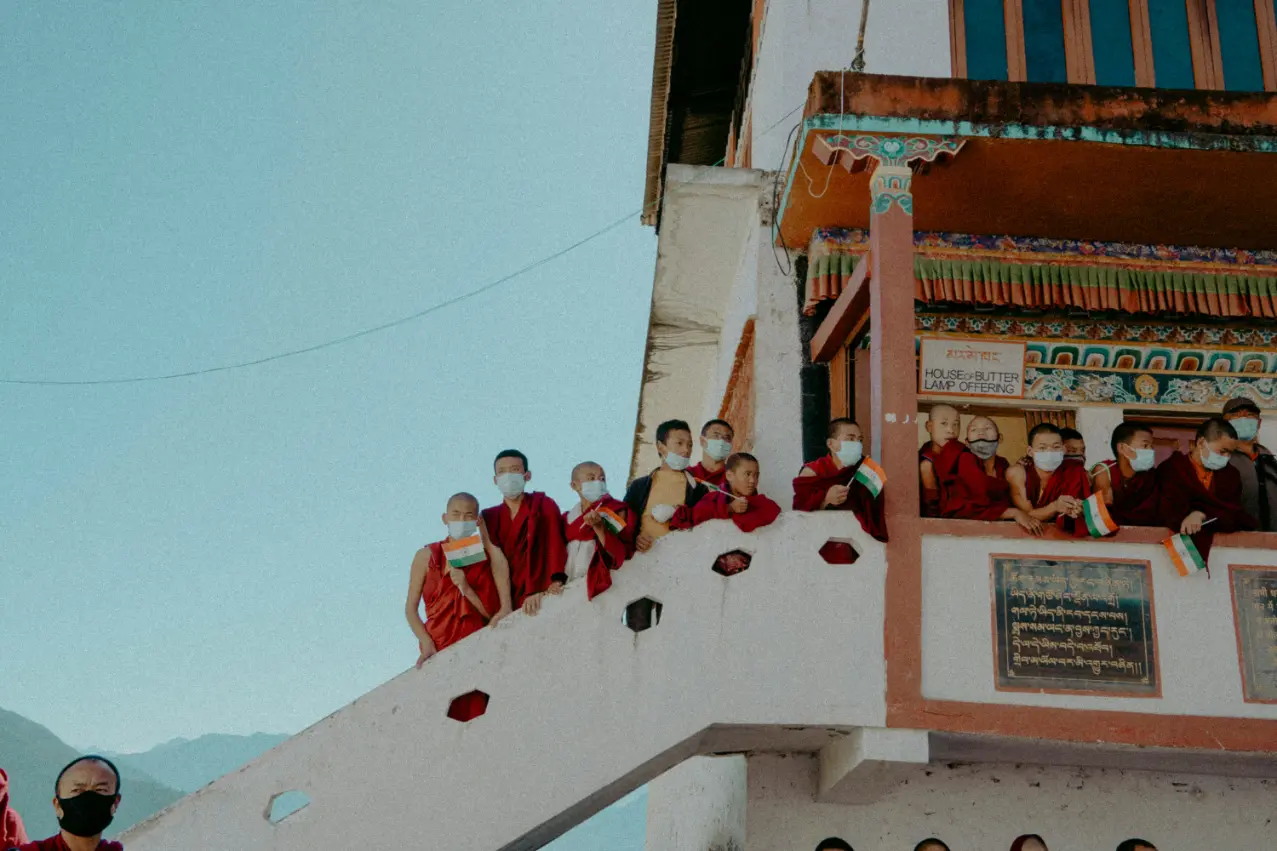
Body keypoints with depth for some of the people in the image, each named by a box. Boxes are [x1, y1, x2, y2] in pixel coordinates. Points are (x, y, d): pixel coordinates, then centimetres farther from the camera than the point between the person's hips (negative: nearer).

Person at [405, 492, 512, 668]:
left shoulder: (491, 557, 2)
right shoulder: (426, 556, 4)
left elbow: (492, 615, 0)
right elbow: (411, 608, 3)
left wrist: (466, 590, -13)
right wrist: (427, 643, -9)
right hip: (437, 650, 0)